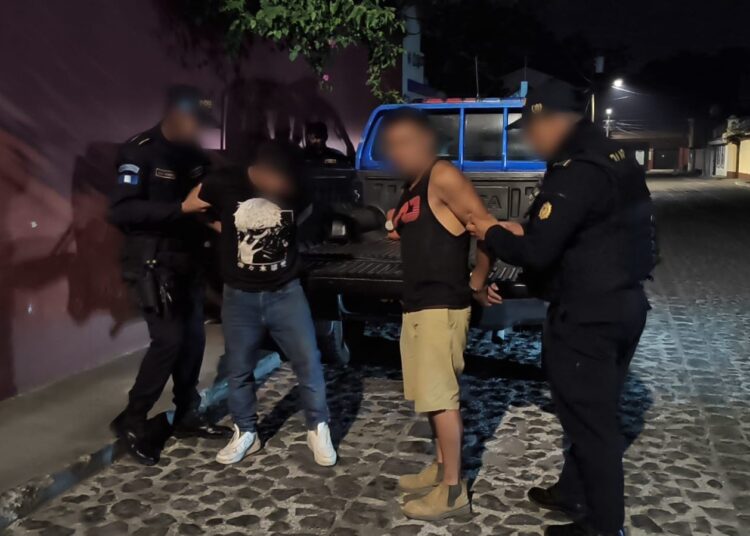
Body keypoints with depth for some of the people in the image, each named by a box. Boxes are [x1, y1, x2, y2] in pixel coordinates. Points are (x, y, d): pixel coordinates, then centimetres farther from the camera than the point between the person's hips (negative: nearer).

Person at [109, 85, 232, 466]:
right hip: (153, 262, -7)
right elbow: (121, 211, -23)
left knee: (193, 337, 7)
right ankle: (132, 420, 3)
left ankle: (187, 416, 21)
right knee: (169, 338, -14)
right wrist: (181, 207, -29)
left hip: (188, 260, 7)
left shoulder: (195, 155, 9)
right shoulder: (140, 152, -13)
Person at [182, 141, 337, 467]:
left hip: (286, 292, 1)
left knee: (308, 362, 0)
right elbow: (186, 208, 4)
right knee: (238, 369, 10)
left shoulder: (294, 189, -7)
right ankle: (245, 434, 29)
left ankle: (318, 429, 18)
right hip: (239, 296, 0)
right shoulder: (224, 185, -13)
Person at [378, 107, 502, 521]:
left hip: (441, 305, -10)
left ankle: (453, 490, 6)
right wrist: (396, 227, 4)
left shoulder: (443, 178, -12)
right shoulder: (410, 189, 16)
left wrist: (477, 284, -9)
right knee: (432, 395, 17)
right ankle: (439, 469, 30)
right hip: (417, 304, 10)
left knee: (440, 397, -4)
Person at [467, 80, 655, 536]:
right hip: (622, 303, 10)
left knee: (588, 418, 3)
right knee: (596, 411, 20)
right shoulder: (615, 160, 11)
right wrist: (526, 230, 12)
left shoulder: (577, 172, -21)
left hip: (585, 314, -10)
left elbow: (537, 253, -23)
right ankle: (575, 491, 37)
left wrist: (493, 234, -6)